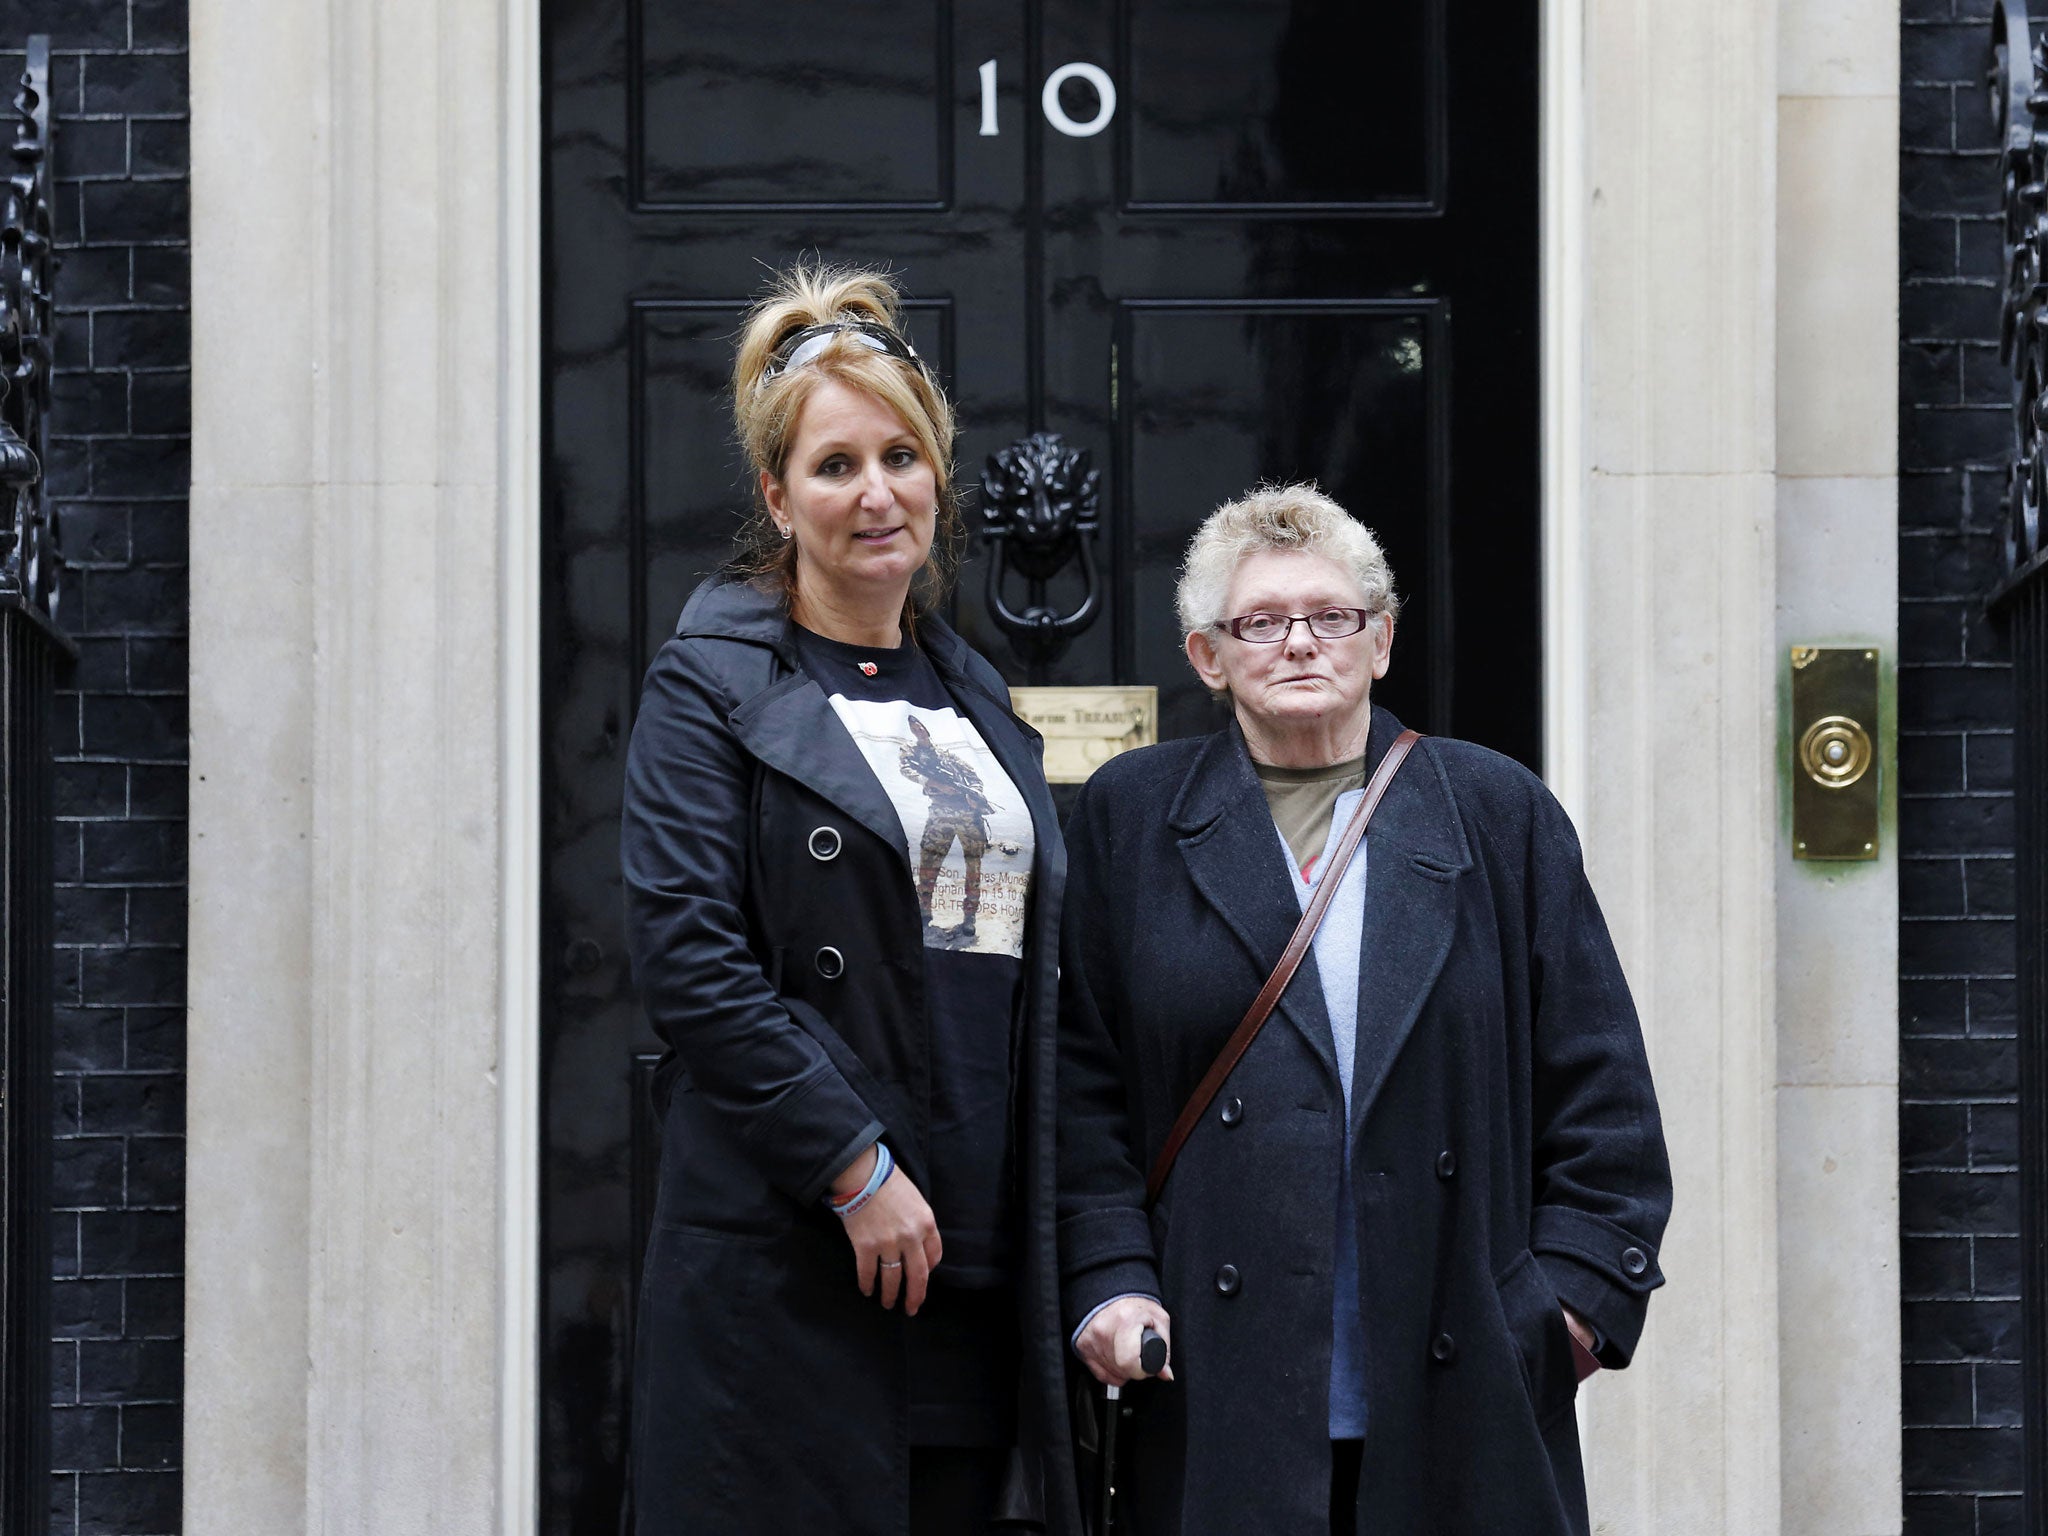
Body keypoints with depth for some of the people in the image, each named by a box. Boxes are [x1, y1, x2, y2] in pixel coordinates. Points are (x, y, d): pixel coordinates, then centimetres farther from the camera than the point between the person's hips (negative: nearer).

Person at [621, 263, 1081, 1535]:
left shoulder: (978, 703, 18)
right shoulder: (713, 688, -1)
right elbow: (688, 959, -12)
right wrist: (856, 1167, -16)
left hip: (975, 1265, 6)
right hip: (782, 1267, -6)